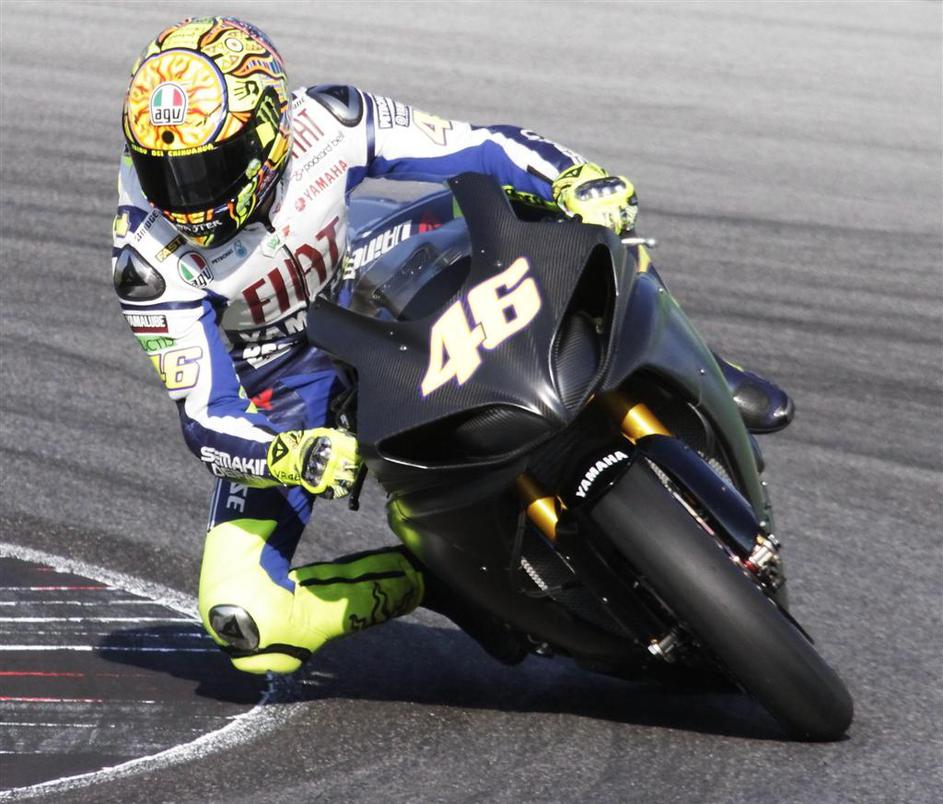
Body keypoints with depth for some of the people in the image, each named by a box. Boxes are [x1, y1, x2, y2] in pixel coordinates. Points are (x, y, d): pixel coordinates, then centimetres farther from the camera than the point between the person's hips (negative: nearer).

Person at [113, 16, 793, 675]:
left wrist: (577, 179, -38)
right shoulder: (150, 258, -28)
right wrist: (295, 457, -47)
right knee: (245, 622, -23)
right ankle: (431, 578, -4)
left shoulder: (321, 124, -24)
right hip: (275, 387, -2)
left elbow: (484, 149, -17)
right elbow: (205, 418, -26)